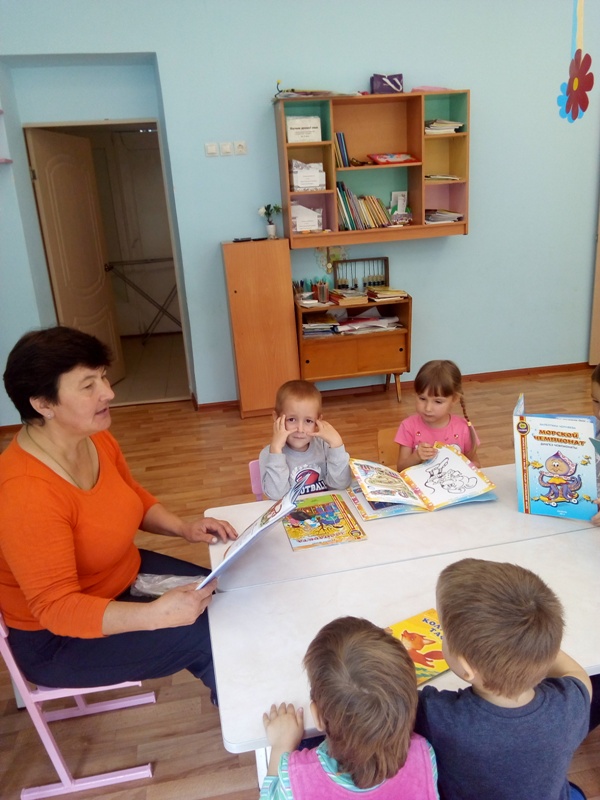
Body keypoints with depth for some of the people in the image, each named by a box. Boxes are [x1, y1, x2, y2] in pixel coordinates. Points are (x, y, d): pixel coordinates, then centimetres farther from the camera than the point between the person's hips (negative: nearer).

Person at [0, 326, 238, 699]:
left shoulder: (96, 439, -9)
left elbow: (135, 498, 9)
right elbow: (57, 608, -32)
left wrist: (184, 527, -8)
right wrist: (155, 615, -42)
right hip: (56, 638, -8)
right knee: (212, 637, -14)